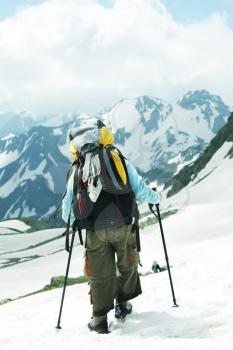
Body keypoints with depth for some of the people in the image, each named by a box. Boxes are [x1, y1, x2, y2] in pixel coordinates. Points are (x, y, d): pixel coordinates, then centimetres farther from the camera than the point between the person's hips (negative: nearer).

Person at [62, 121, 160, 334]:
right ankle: (122, 304, 36)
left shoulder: (76, 173, 3)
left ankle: (100, 319, 15)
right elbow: (140, 191, -3)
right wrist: (155, 197, 17)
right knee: (127, 265, 24)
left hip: (95, 232, 1)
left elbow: (68, 213, 5)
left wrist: (72, 220, 27)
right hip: (123, 227, 0)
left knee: (100, 275, 14)